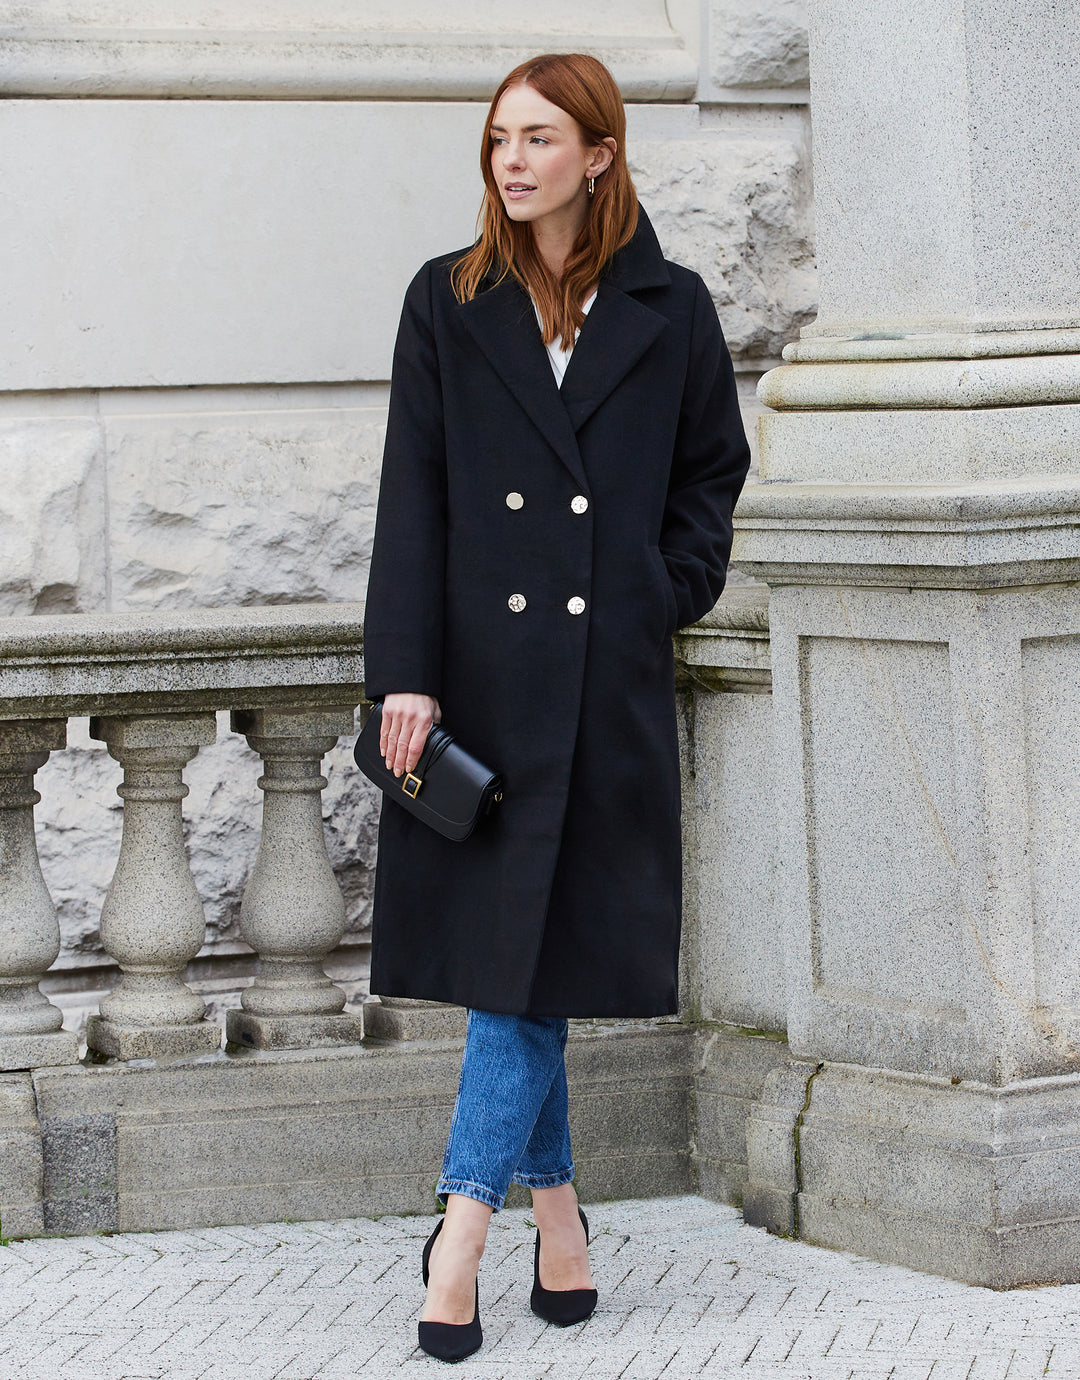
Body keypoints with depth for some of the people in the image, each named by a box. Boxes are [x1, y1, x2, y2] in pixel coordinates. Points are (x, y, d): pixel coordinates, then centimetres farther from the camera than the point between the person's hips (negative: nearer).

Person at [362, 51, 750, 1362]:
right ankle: (554, 1205, 16)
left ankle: (464, 1224, -2)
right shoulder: (448, 301, 4)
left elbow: (714, 470, 15)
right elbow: (412, 497, -1)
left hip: (608, 674, -1)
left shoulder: (669, 309, 4)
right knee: (507, 940, 3)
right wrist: (405, 671, -9)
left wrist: (664, 596, 2)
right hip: (482, 658, 1)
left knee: (530, 947, -3)